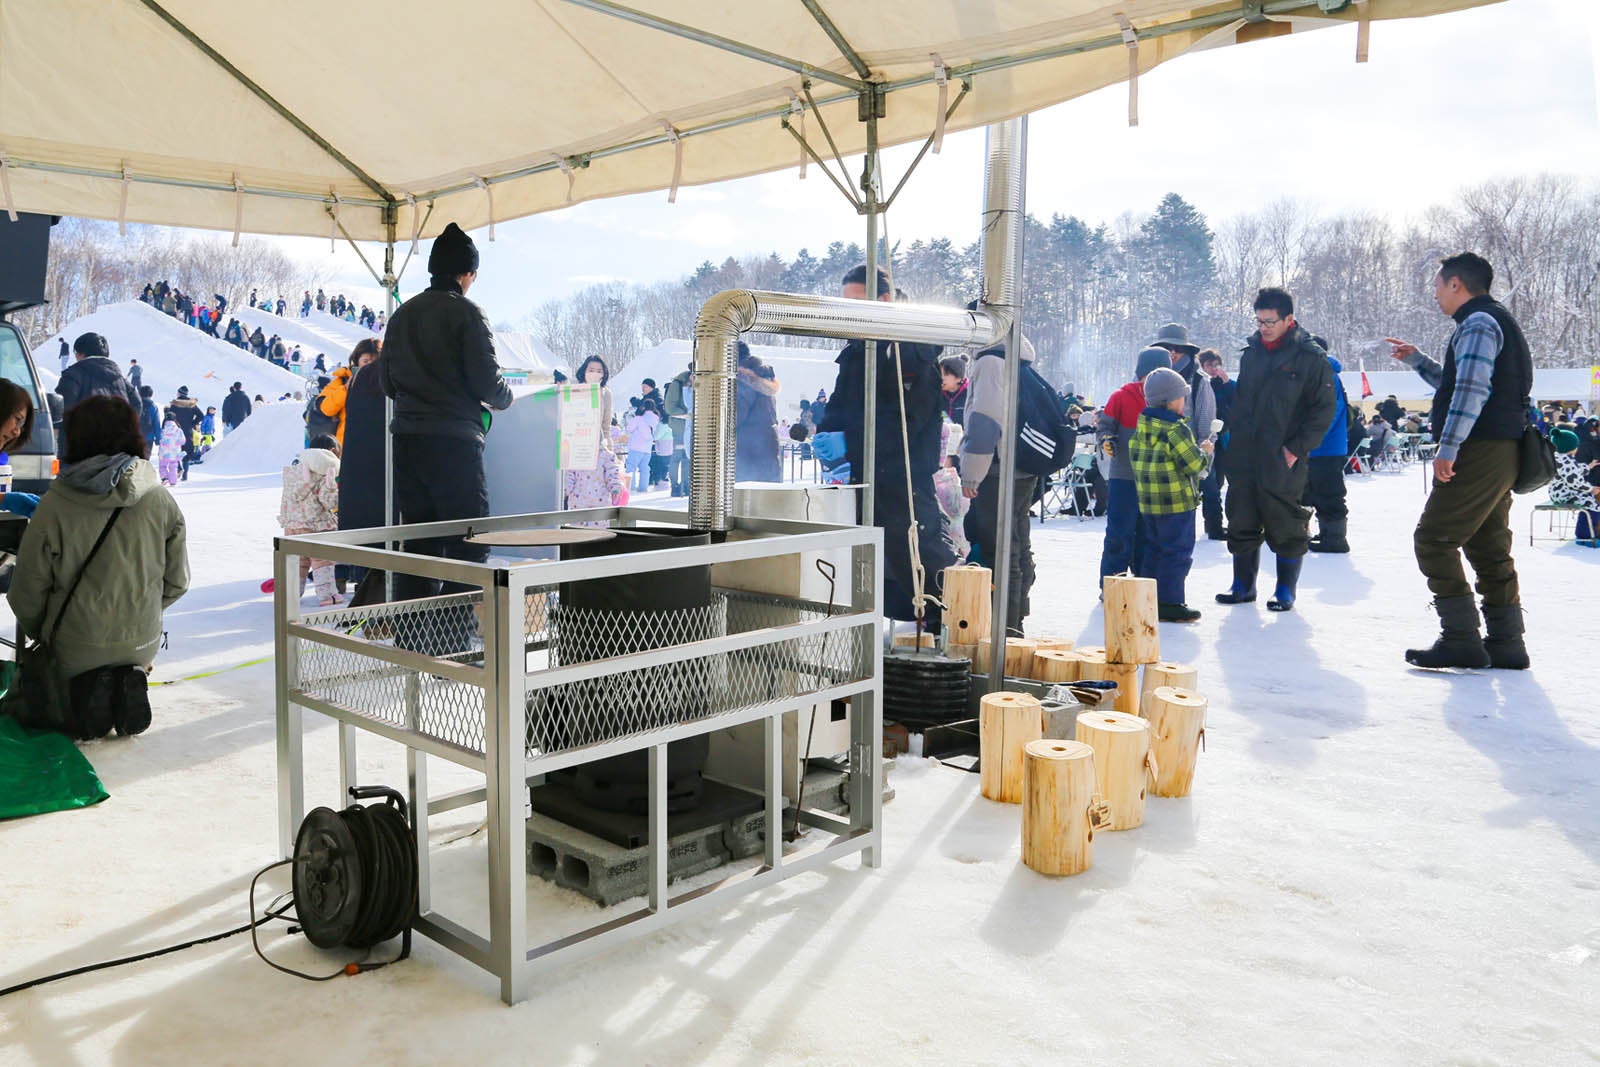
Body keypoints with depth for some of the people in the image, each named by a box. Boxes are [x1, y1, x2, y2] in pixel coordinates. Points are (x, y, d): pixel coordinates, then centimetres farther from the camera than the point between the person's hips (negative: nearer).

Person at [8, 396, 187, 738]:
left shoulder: (54, 504, -13)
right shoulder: (160, 500, -7)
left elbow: (26, 593, -6)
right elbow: (177, 583, 2)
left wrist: (39, 633, 15)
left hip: (76, 646, -1)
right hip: (143, 642, 1)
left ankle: (85, 685, -5)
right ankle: (131, 678, -3)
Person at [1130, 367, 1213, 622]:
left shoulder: (1143, 426, 7)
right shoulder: (1176, 429, -18)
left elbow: (1134, 454, 15)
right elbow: (1193, 464, -17)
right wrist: (1204, 452, 2)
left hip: (1147, 500, 9)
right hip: (1176, 501, -9)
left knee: (1155, 548, 17)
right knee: (1177, 551, -3)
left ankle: (1151, 598, 23)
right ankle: (1169, 603, -3)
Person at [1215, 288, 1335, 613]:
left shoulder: (1310, 357, -7)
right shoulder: (1250, 353, 10)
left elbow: (1324, 409, -7)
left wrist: (1296, 449, -13)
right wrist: (1233, 444, 11)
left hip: (1282, 463, -5)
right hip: (1243, 459, 5)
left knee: (1286, 526, 4)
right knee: (1242, 524, 11)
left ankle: (1286, 590, 17)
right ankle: (1243, 585, 24)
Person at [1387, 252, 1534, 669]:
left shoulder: (1478, 322, -10)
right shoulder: (1497, 322, 23)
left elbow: (1472, 390, -22)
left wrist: (1448, 447, -25)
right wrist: (1416, 360, 33)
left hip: (1479, 452, -10)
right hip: (1500, 454, 10)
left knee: (1433, 540, -8)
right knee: (1489, 548, 13)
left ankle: (1460, 640, -8)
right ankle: (1506, 643, 16)